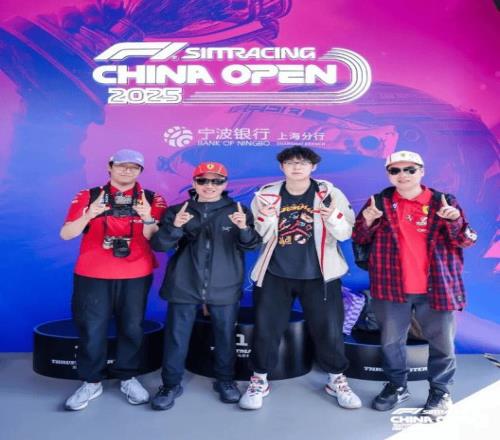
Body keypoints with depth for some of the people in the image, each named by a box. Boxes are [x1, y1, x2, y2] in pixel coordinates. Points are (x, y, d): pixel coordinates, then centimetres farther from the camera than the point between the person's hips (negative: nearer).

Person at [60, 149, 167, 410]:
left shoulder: (152, 199, 2)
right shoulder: (88, 196, 2)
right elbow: (66, 235, -3)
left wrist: (148, 219, -24)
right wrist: (88, 216, -21)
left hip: (136, 276, 0)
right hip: (92, 275, 0)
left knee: (131, 327, 8)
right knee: (91, 328, 4)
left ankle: (128, 378, 24)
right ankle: (91, 382, 19)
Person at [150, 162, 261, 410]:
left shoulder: (238, 211, 1)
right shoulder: (177, 211, 3)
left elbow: (253, 245, -7)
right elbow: (158, 245, -4)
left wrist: (244, 229, -28)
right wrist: (175, 227, -23)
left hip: (224, 288, 0)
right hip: (184, 287, 0)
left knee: (225, 336, 12)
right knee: (176, 337, 6)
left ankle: (225, 380, 33)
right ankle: (171, 384, 24)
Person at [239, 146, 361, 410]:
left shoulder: (329, 193, -4)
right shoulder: (266, 195, -2)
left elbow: (346, 234, -8)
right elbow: (258, 238, 0)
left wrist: (333, 217, -28)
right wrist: (268, 220, -20)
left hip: (318, 276, 0)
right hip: (275, 275, 1)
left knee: (328, 329, 8)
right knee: (265, 329, 7)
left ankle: (337, 380, 30)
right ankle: (259, 381, 27)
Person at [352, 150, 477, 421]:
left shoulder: (444, 201, -1)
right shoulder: (380, 202, 2)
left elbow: (466, 241, -1)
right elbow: (359, 239, 3)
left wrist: (455, 221, -21)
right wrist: (366, 221, -17)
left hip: (436, 287, -1)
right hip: (392, 287, 1)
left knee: (442, 342, 11)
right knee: (391, 340, 14)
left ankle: (440, 391, 30)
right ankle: (397, 386, 34)